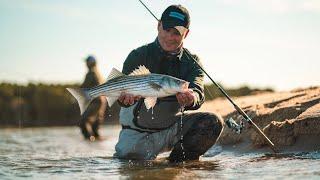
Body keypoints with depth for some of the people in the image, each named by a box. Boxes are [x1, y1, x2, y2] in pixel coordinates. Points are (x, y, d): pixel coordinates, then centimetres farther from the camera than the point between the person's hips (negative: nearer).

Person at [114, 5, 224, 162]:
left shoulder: (191, 62, -3)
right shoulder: (138, 56, -9)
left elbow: (198, 91, -21)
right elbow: (123, 89, -20)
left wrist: (191, 98, -47)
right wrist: (127, 97, -46)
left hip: (173, 127, 2)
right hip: (138, 132, -1)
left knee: (213, 122, -17)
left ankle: (179, 160, 1)